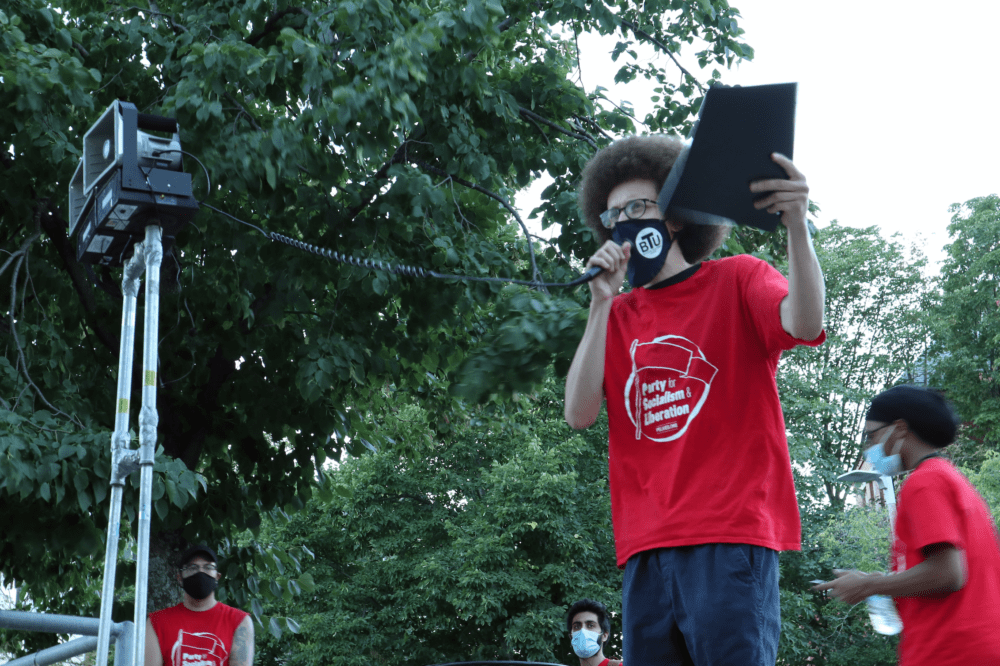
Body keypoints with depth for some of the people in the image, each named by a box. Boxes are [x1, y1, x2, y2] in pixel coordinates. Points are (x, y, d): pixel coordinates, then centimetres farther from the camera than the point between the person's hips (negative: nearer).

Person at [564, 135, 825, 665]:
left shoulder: (737, 281, 7)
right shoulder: (617, 316, 18)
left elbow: (805, 326, -14)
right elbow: (579, 414, 5)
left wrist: (797, 225, -30)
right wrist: (603, 303, -1)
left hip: (731, 536, -4)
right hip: (646, 547, 4)